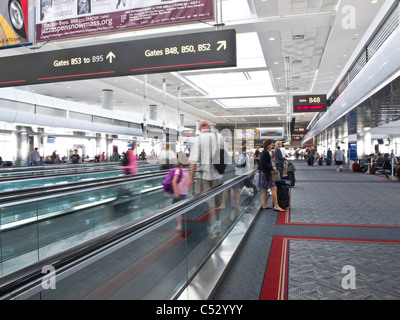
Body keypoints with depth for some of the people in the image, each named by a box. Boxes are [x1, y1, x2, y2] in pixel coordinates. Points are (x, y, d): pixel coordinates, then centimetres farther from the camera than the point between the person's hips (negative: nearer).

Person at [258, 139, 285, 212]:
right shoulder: (265, 153, -16)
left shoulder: (265, 152, 15)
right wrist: (272, 168, -13)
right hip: (265, 173, -11)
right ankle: (276, 206, -7)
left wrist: (272, 167, 14)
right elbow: (263, 164, -22)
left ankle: (264, 205, 18)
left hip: (264, 173, 11)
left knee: (265, 189, 13)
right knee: (273, 188, -9)